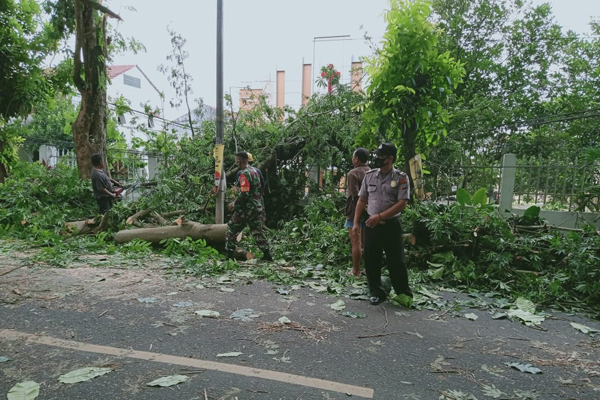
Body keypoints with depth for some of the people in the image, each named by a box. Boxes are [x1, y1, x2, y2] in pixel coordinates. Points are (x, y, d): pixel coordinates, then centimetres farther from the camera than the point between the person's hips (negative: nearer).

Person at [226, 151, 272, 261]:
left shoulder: (244, 174, -16)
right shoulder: (254, 171, 12)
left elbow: (244, 194, -22)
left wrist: (233, 204, -10)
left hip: (246, 208, -8)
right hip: (257, 206, 9)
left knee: (231, 230, 3)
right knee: (258, 231, 14)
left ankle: (229, 256, 5)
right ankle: (267, 255, 13)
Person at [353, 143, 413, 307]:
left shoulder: (401, 178, -6)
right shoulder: (369, 175, 6)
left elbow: (402, 203, -13)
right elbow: (362, 201, 9)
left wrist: (380, 216, -18)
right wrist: (356, 223, 3)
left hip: (391, 225, -3)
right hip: (371, 225, 4)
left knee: (396, 261, 3)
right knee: (371, 260, 7)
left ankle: (404, 293, 20)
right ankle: (376, 292, 22)